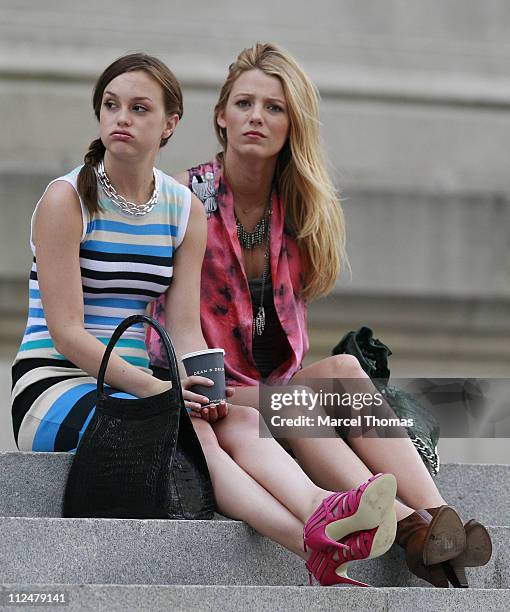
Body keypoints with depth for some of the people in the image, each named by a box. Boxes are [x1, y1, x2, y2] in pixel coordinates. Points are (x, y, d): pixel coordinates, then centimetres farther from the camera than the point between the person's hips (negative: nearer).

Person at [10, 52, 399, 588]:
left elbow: (185, 332, 4)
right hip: (52, 388, -5)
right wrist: (152, 386, -25)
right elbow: (67, 331, -14)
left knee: (238, 420, -26)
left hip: (131, 390, 5)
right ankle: (317, 546, -52)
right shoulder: (67, 200, -7)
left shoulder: (185, 211, 10)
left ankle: (318, 509, -55)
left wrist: (206, 385, -19)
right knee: (190, 431, -32)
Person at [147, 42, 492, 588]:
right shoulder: (189, 196, -3)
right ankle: (410, 528, -53)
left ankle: (438, 518, -46)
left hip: (280, 384, 4)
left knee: (341, 368, -28)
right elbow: (170, 316, -5)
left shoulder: (303, 209, 10)